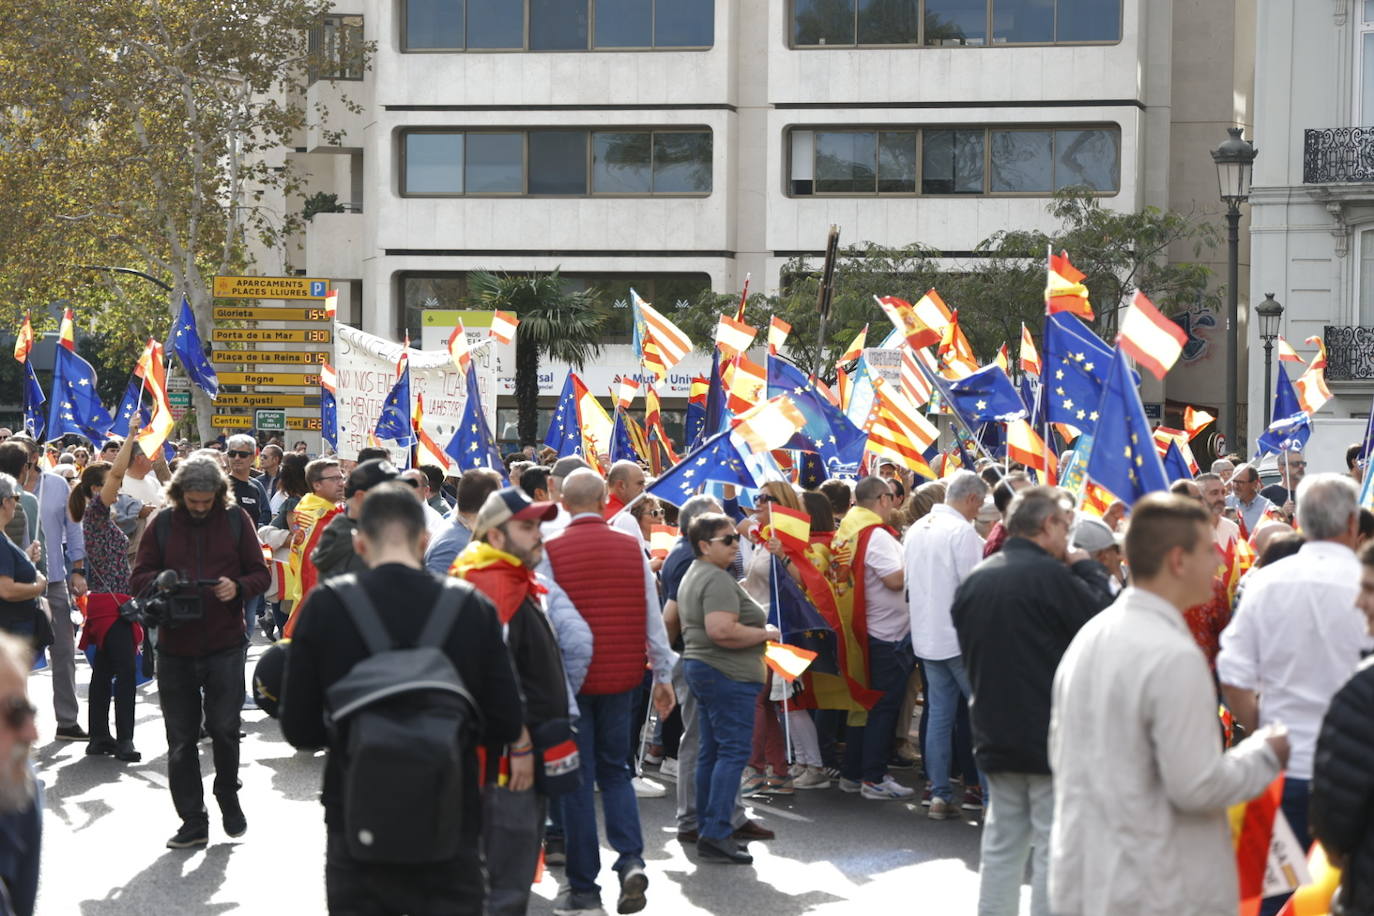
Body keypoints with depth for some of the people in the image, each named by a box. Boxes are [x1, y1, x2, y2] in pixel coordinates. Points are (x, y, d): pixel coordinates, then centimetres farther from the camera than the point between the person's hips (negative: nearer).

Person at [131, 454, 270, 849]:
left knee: (224, 728, -3)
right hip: (175, 648, 2)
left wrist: (238, 587, -17)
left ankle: (228, 795, 25)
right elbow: (138, 579, 5)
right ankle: (193, 822, 15)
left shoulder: (236, 519, 1)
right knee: (181, 739, 6)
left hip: (224, 645, -2)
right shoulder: (162, 523, 3)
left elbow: (261, 574, 4)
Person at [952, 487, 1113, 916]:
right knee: (1056, 847, 0)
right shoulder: (1051, 575, -16)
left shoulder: (975, 579, 8)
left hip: (995, 733, 7)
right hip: (1053, 734, -7)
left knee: (1002, 845, 14)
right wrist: (1088, 570, 1)